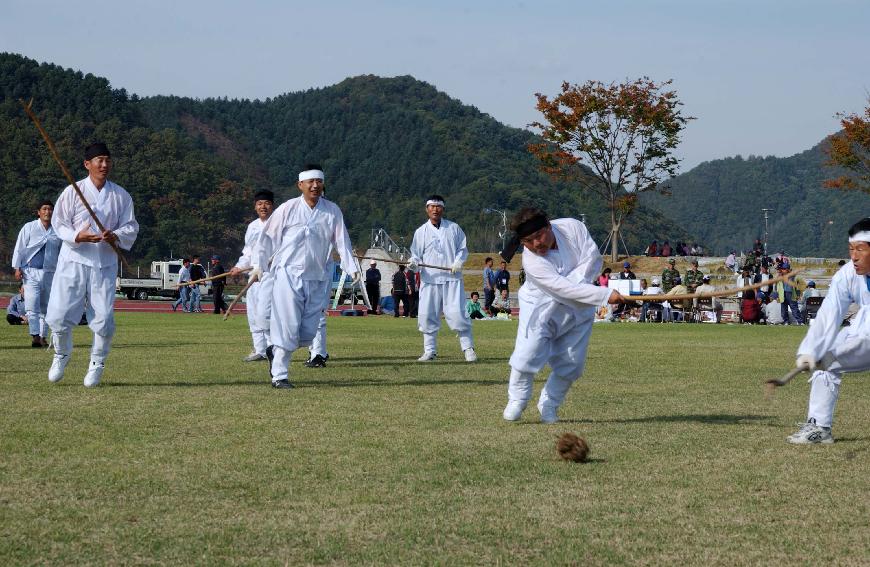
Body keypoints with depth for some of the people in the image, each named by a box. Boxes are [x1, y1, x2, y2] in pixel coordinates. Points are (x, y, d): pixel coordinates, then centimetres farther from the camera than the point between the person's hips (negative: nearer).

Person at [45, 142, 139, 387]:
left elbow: (131, 227, 7)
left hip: (105, 263, 1)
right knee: (59, 313, -5)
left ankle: (97, 363, 18)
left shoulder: (121, 195, 6)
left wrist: (116, 236, -15)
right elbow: (58, 222, 0)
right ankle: (61, 354, 23)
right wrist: (77, 236, -19)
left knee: (103, 316, -3)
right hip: (74, 259, -1)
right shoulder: (72, 191, -1)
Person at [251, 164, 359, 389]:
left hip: (316, 279, 4)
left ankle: (276, 350, 30)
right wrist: (258, 265, 0)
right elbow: (268, 236, 4)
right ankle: (279, 375, 2)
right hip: (288, 275, -4)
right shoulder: (288, 209, -2)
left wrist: (351, 267, -9)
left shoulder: (332, 211, 5)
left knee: (308, 333, 3)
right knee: (288, 326, -8)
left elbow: (342, 241, 3)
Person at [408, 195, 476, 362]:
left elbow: (463, 249, 11)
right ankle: (430, 351, 11)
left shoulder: (454, 228, 9)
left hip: (452, 279, -1)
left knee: (457, 314, -9)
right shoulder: (420, 232, 10)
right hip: (429, 279, 1)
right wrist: (414, 262, -13)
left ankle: (468, 348, 0)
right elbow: (416, 254, 9)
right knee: (427, 316, -1)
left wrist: (458, 261, -8)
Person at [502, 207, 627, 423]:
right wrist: (605, 294, -39)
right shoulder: (532, 260, -26)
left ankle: (549, 404, 22)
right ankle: (516, 401, 9)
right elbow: (563, 288, -33)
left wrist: (574, 280, -29)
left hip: (579, 309, 4)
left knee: (570, 365, 2)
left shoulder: (572, 227, -15)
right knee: (528, 355, -16)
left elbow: (592, 259, -17)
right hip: (541, 308, -3)